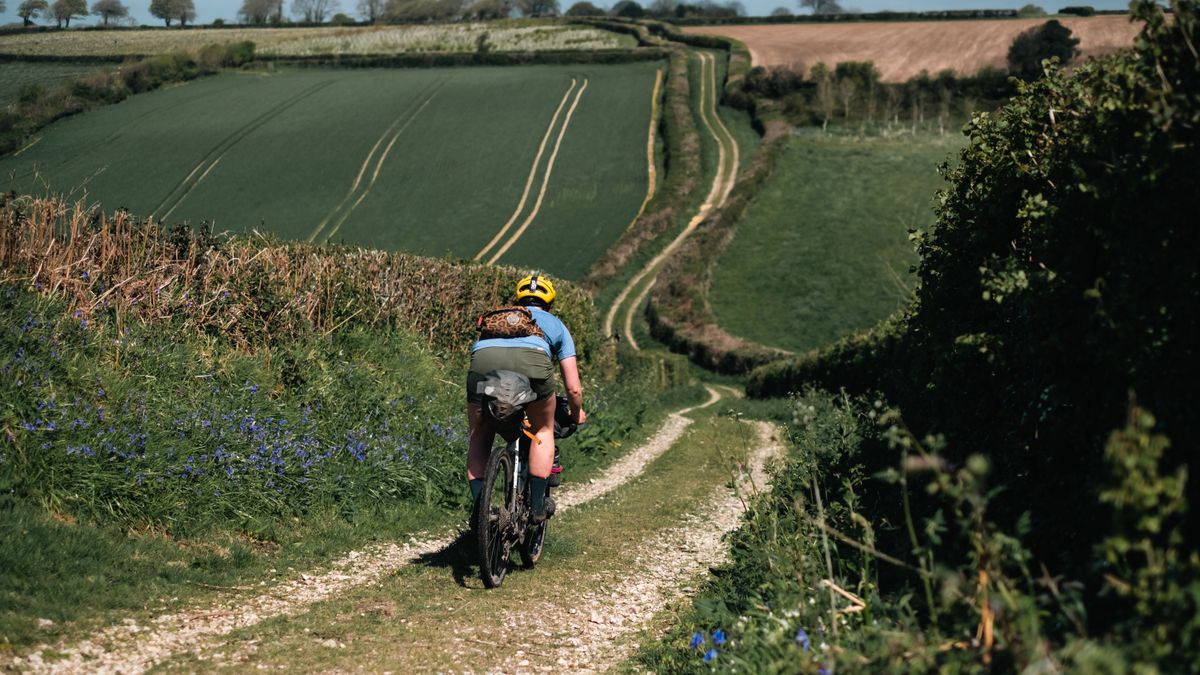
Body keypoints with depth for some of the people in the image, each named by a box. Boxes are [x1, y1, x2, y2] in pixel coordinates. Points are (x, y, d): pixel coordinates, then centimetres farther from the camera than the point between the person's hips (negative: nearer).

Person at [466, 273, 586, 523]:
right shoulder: (555, 324, 37)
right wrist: (577, 414, 54)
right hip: (532, 360, -2)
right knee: (543, 430, 25)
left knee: (480, 438, 24)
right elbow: (573, 388, 34)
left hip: (483, 359, 2)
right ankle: (538, 504, 21)